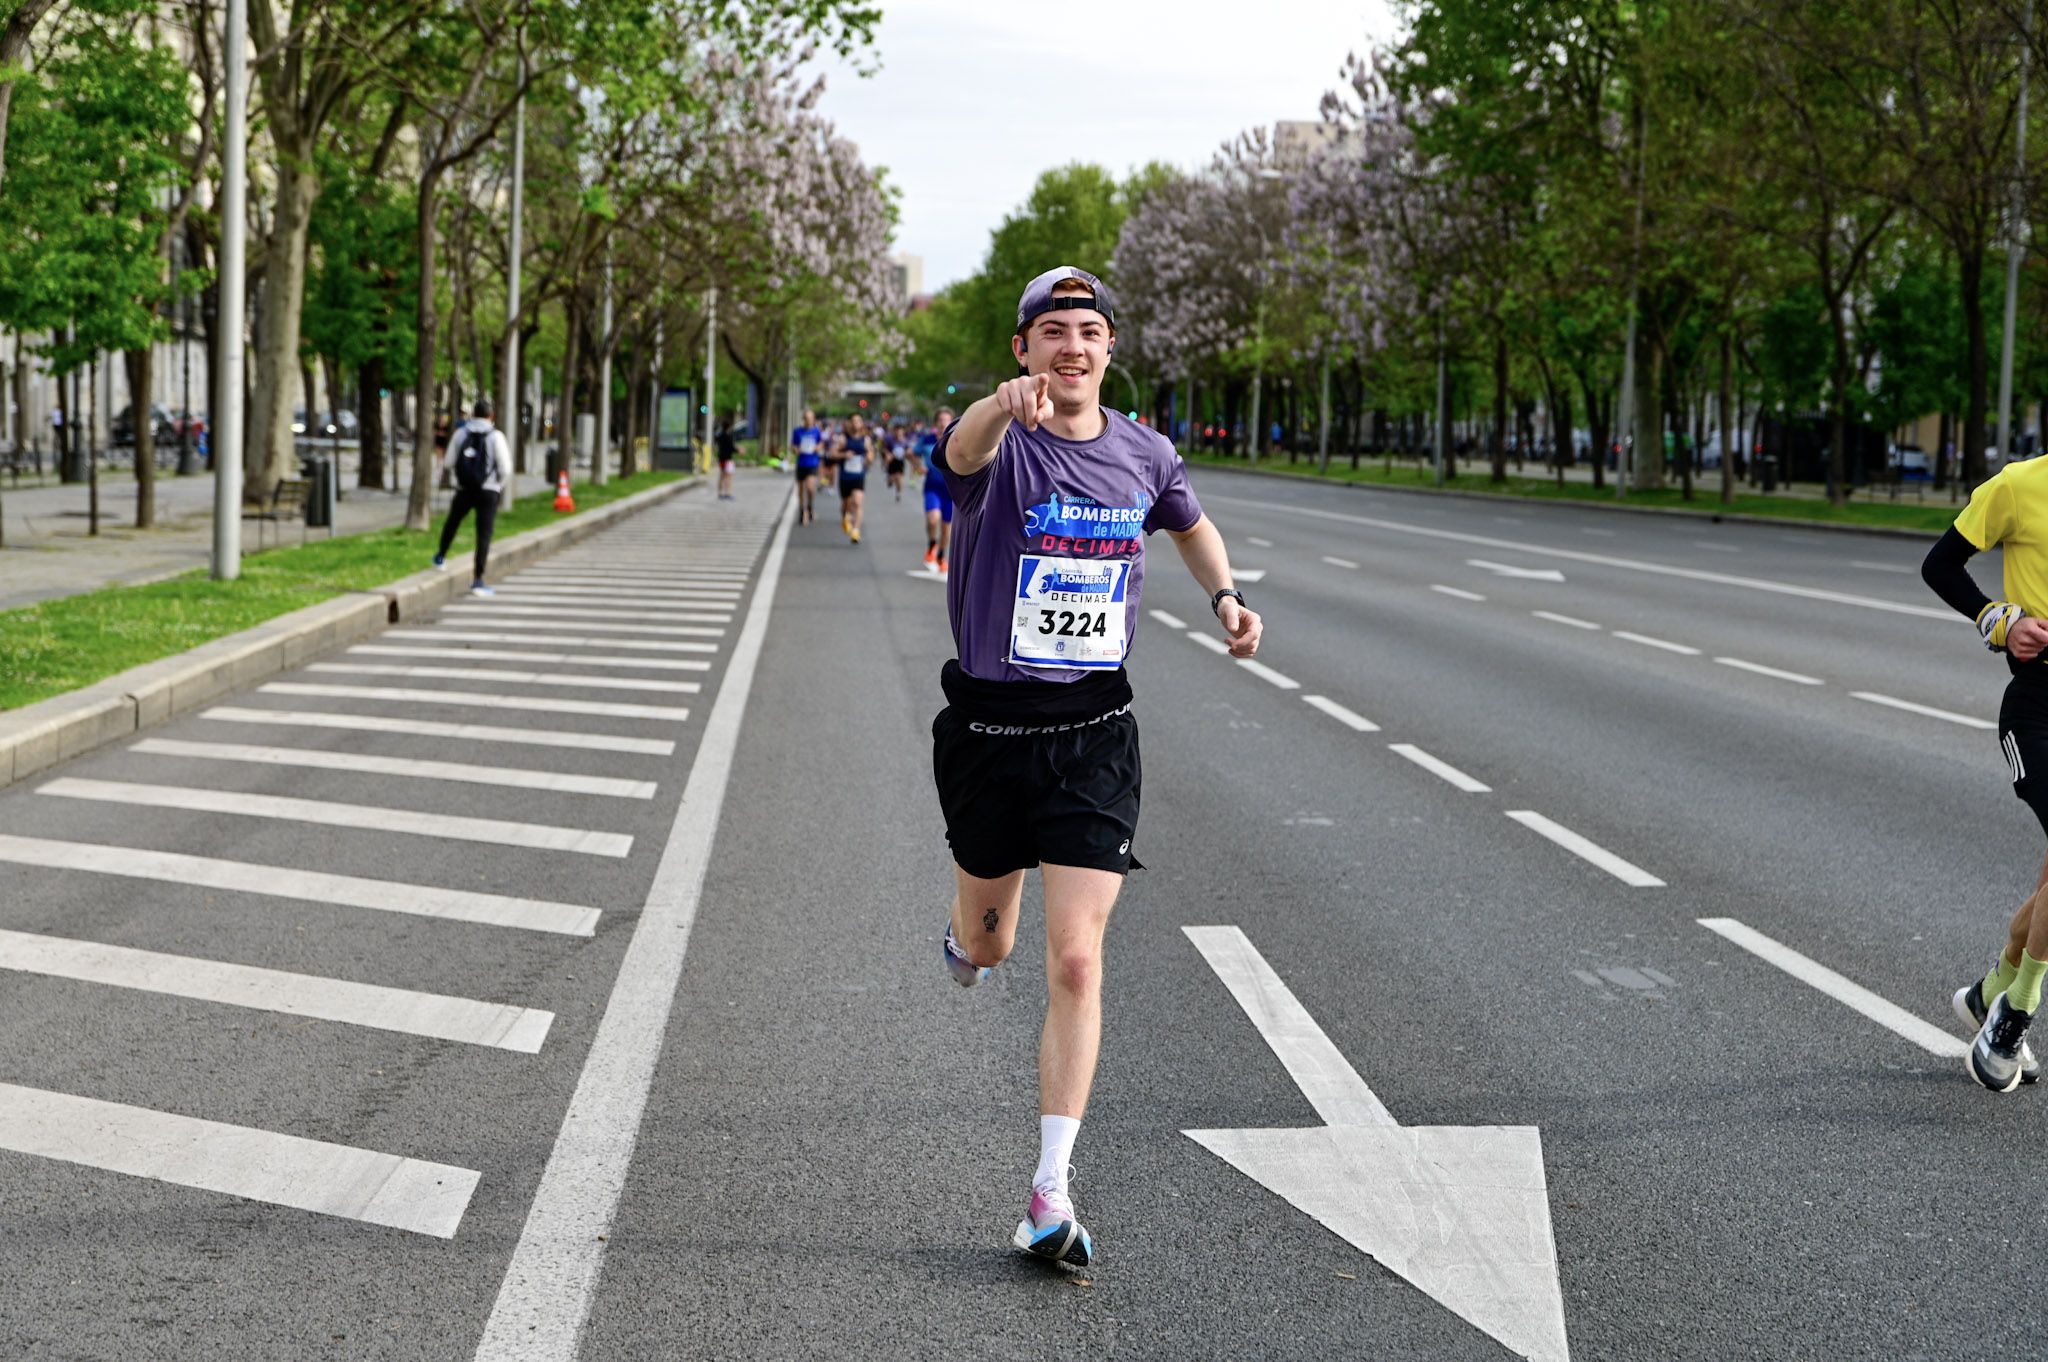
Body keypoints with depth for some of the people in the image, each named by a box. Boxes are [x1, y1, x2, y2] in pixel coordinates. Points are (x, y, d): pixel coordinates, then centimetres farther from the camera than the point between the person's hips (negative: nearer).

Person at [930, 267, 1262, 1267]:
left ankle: (1051, 1194, -2)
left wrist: (1225, 595, 5)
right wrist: (1004, 404, -62)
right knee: (989, 941, 18)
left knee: (1075, 962, -8)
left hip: (1094, 734, 1)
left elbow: (1191, 525, 25)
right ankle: (966, 936, 59)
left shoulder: (1144, 456, 2)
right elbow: (964, 452, -39)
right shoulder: (999, 445, -12)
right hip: (989, 727, -1)